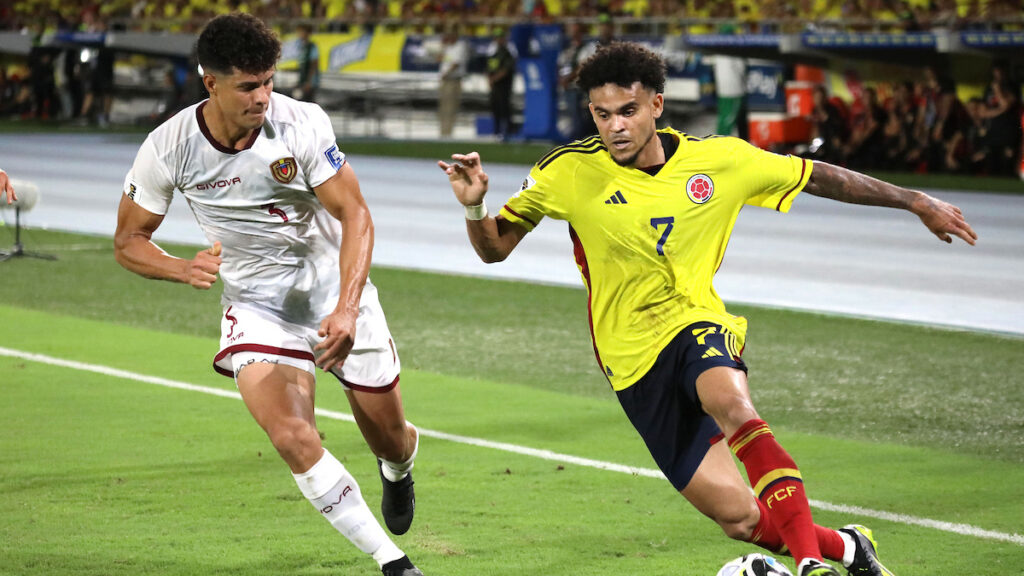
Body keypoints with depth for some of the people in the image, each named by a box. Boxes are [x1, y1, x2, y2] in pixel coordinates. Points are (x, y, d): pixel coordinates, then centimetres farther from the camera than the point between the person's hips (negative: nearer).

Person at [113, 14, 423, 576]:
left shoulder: (303, 123, -19)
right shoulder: (167, 148, -16)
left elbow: (355, 215, -19)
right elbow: (128, 241, -5)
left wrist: (346, 309, -33)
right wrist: (184, 269, -27)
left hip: (337, 290, 0)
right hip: (255, 304, 0)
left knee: (390, 439, 9)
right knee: (292, 437, -23)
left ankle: (399, 466, 50)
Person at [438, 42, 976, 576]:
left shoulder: (720, 160, -4)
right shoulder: (568, 172, -8)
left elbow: (819, 177, 8)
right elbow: (494, 248, 1)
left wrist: (917, 202, 12)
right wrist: (474, 207, -21)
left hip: (699, 326, 0)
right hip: (635, 359, 0)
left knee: (730, 404, -39)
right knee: (741, 519, -9)